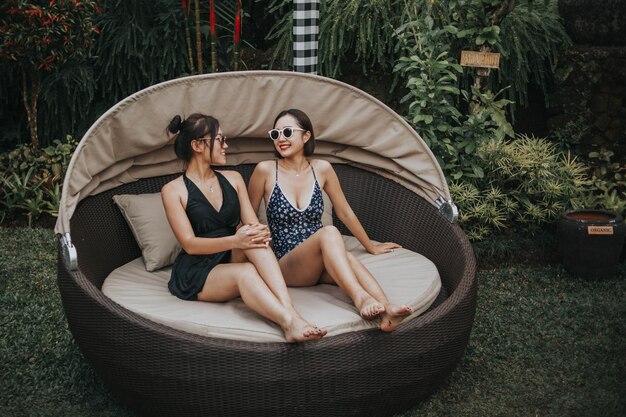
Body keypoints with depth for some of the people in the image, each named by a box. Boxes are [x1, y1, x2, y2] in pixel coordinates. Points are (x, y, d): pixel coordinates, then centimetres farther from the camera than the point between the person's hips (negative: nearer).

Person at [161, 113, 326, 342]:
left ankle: (290, 312, -47)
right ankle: (290, 323, -57)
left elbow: (252, 223, 4)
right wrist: (234, 241, -32)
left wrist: (260, 232, -23)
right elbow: (189, 244, -14)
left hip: (232, 261, 4)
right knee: (246, 272, -36)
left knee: (253, 235, -30)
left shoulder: (233, 179, 12)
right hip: (197, 274, -4)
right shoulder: (173, 190, -5)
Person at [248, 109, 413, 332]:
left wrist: (371, 247, 24)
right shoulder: (265, 170, -3)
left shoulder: (322, 169, 5)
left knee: (346, 258, -34)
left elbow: (345, 213, 17)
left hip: (322, 267, 3)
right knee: (329, 233, -34)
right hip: (285, 266, -3)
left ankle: (387, 311, -55)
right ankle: (360, 298, -50)